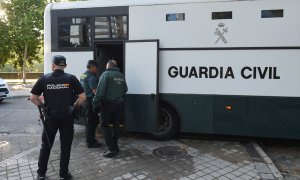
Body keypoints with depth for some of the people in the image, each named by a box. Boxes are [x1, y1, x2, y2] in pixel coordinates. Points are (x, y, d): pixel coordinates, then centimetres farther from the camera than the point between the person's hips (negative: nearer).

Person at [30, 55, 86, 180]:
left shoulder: (44, 78, -1)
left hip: (50, 116, 1)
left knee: (46, 145, 17)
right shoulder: (71, 78, -4)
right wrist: (74, 107, 5)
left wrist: (43, 106, 11)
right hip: (67, 116, -1)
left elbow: (33, 98, -1)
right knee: (65, 146, 10)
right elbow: (82, 97, -9)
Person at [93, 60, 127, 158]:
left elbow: (100, 90, -18)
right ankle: (115, 147, 23)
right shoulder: (121, 76, 12)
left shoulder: (106, 74, -9)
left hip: (108, 104, -7)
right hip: (119, 104, 7)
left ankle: (112, 149, -3)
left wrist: (96, 102, -16)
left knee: (105, 125, 1)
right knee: (116, 125, 14)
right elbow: (125, 89, 13)